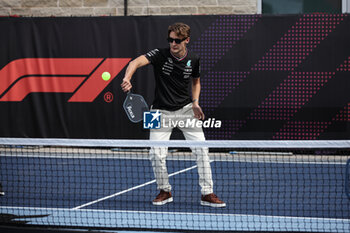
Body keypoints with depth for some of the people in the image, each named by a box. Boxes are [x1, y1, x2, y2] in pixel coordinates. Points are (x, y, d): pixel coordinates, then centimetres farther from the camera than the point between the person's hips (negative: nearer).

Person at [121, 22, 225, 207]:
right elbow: (137, 62, -30)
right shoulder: (160, 55, -13)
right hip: (162, 112, -2)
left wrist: (195, 102, -1)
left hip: (186, 110, 2)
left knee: (201, 149, -8)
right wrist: (127, 78, -50)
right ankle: (165, 191, 15)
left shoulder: (194, 60, -3)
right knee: (156, 154, -10)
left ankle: (207, 194, 3)